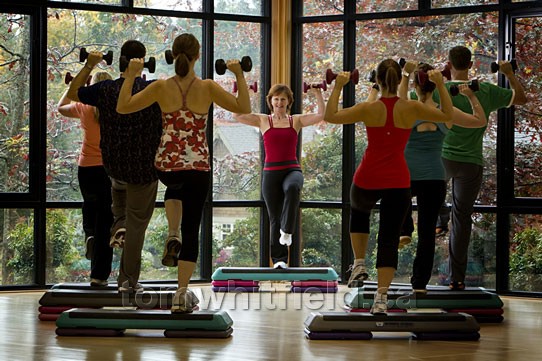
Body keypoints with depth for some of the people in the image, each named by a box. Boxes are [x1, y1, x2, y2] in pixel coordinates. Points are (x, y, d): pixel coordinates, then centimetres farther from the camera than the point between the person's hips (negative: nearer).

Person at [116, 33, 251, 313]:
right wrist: (239, 75, 1)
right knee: (191, 229, 7)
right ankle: (182, 294, 0)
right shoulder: (208, 88, -8)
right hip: (198, 166, -2)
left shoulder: (161, 87, -6)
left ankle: (173, 236, 16)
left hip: (166, 164, 2)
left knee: (175, 187, 40)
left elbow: (122, 107, 1)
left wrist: (131, 75, 7)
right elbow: (244, 108, -3)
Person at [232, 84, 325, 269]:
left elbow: (321, 115, -2)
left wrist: (318, 94, -10)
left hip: (292, 169, -1)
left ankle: (286, 231, -29)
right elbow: (237, 114, -3)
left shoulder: (297, 120, 9)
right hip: (271, 171, 1)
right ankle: (279, 259, 13)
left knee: (292, 188, -39)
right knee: (275, 218, 3)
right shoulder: (262, 120, 7)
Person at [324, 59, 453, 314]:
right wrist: (440, 85, 8)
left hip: (368, 179, 0)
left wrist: (338, 87, -1)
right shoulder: (412, 109, -6)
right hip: (398, 181, 0)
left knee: (358, 211, 33)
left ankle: (359, 264, 19)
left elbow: (330, 116, -5)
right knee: (389, 239, 3)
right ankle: (381, 297, -7)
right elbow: (446, 115, 6)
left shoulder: (368, 109, -9)